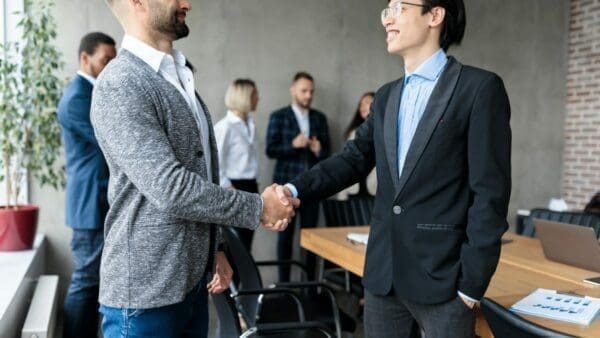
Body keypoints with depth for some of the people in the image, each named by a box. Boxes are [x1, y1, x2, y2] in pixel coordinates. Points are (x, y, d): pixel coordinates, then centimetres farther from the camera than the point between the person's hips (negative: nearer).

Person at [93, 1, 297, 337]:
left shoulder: (180, 78, 12)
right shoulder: (120, 85, -16)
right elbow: (170, 188, -24)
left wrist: (216, 248, 17)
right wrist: (258, 208, -15)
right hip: (146, 289, -8)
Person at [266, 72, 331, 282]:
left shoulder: (319, 118, 11)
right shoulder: (278, 117, 1)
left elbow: (327, 152, 10)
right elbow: (271, 150, -5)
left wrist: (318, 150, -12)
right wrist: (293, 145, -19)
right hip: (287, 184, -2)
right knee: (286, 234, 4)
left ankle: (310, 280, 13)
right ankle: (284, 282, 12)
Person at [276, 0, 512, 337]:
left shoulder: (480, 87, -7)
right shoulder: (386, 96, 13)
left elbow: (490, 192, -11)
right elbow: (354, 159, 10)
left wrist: (472, 282, -12)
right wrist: (295, 190, -6)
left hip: (443, 276, -6)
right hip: (383, 272, 6)